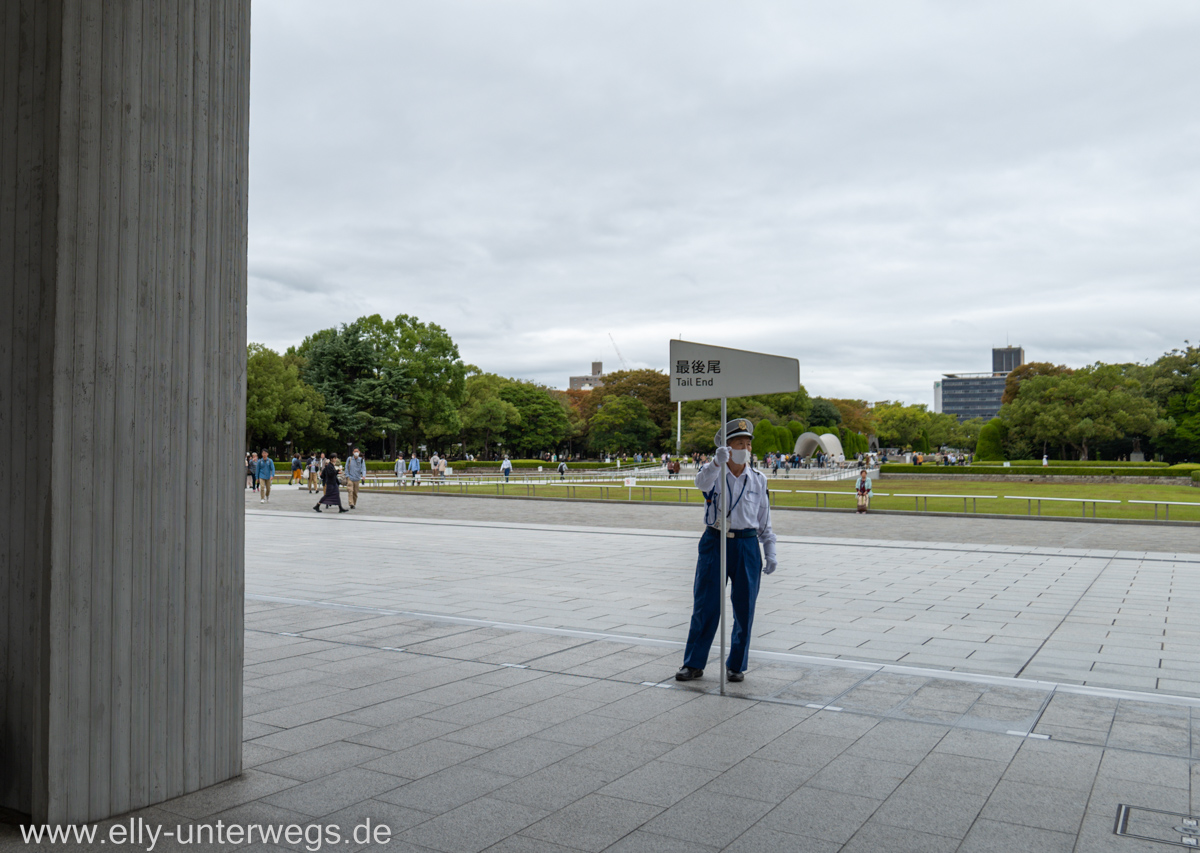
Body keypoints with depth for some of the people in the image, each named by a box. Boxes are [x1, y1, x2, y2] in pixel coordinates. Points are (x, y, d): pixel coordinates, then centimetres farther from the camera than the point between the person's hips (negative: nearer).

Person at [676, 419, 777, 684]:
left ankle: (736, 665, 20)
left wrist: (770, 553, 6)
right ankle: (693, 664, 13)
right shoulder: (714, 474, 0)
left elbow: (765, 521, 12)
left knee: (744, 608, 5)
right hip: (714, 543, -2)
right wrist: (717, 462, -45)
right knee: (705, 606, 2)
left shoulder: (758, 480, 7)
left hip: (747, 546, 2)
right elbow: (702, 482, -26)